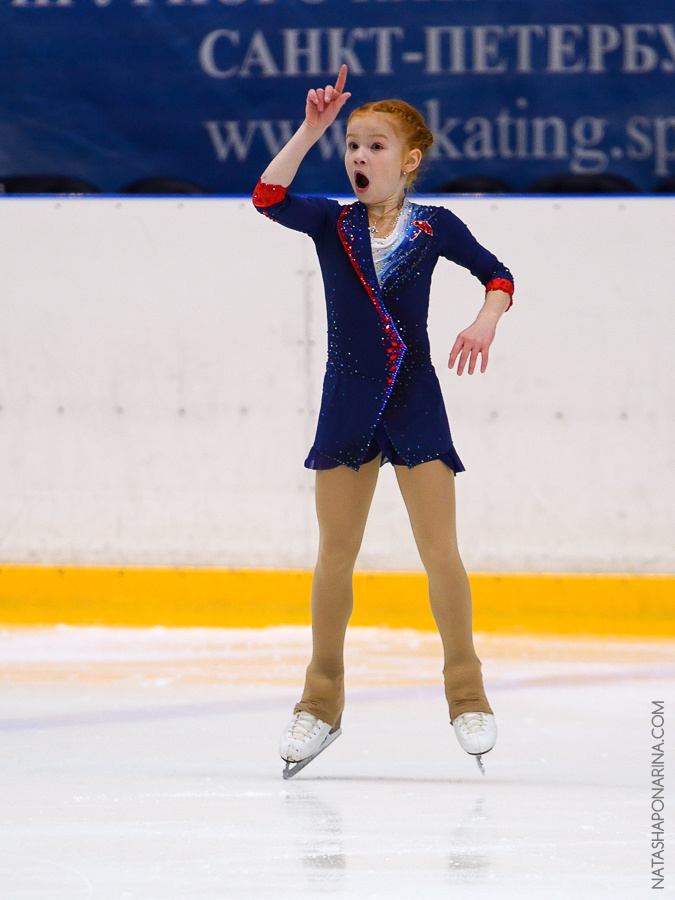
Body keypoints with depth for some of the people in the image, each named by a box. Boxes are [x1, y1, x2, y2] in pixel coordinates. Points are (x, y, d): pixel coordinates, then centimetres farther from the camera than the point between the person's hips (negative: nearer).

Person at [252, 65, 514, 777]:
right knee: (335, 557, 6)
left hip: (414, 400, -1)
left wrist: (486, 322, -8)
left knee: (441, 554, -4)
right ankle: (321, 703, 16)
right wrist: (311, 128, -22)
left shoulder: (434, 227, -1)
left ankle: (466, 694, 9)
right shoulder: (331, 223, 0)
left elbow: (496, 275, 11)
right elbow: (268, 197, -18)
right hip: (347, 402, 1)